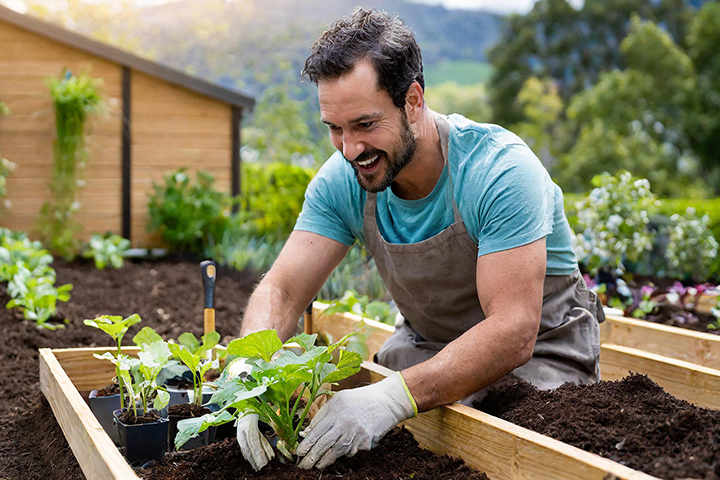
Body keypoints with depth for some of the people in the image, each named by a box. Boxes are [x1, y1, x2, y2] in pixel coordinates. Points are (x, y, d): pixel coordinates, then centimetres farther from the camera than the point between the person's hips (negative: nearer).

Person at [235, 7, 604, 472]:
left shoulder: (500, 169, -29)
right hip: (428, 345, 4)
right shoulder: (342, 182, -12)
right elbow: (281, 291, -12)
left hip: (539, 354, -4)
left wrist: (393, 397, -46)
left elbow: (513, 331, -34)